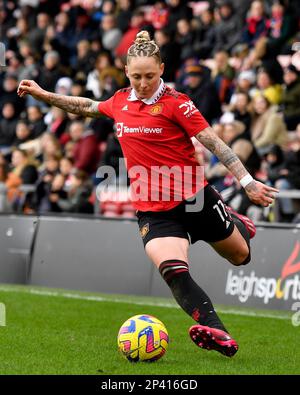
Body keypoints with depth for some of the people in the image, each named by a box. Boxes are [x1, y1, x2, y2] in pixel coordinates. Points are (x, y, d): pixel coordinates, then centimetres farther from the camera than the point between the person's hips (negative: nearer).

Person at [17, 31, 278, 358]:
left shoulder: (175, 103, -11)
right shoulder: (119, 102, 5)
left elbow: (214, 143, -11)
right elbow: (87, 107, 26)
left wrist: (248, 182, -16)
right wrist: (43, 94, 27)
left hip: (194, 198, -2)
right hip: (153, 210, 2)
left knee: (240, 256, 18)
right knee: (173, 272, -25)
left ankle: (237, 224, 53)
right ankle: (217, 334, -35)